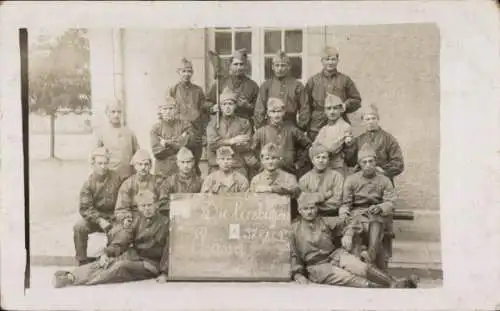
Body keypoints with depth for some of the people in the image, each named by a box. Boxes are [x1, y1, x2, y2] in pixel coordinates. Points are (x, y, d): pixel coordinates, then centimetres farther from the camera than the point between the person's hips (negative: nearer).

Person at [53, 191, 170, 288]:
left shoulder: (164, 223, -6)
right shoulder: (135, 219, 5)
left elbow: (168, 250, -5)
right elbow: (121, 241, -3)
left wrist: (164, 273, -12)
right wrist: (107, 253, -20)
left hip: (150, 264, -5)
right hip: (133, 255, 5)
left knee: (120, 266, -29)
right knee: (108, 262, -24)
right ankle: (70, 275, -37)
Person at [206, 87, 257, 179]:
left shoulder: (244, 123, 10)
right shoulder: (213, 123, 12)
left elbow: (245, 147, -2)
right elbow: (212, 144, -4)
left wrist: (222, 142, -5)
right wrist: (232, 141, -11)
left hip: (239, 167, 0)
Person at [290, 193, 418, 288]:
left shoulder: (325, 221, 12)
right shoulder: (295, 229, 6)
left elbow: (347, 224, 9)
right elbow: (295, 256, 9)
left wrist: (348, 234, -11)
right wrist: (298, 274, -2)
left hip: (335, 254, 3)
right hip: (318, 266, -3)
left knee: (362, 267, -22)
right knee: (346, 277, -26)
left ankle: (396, 282, -32)